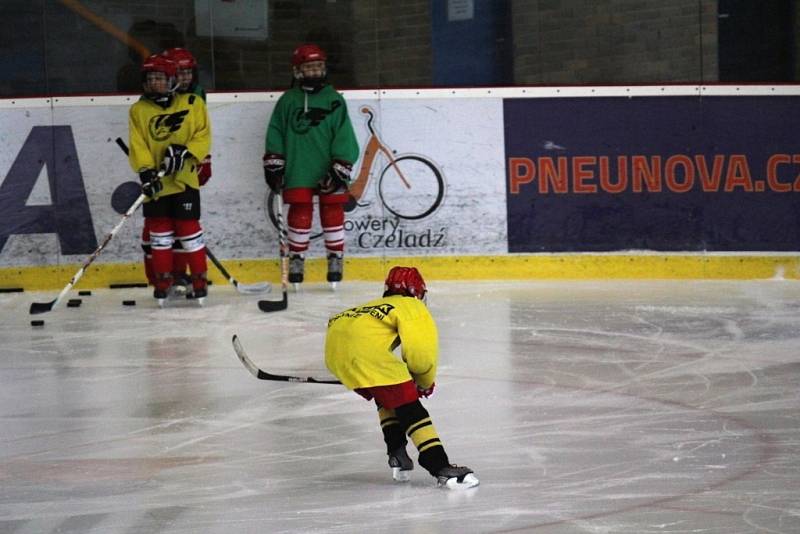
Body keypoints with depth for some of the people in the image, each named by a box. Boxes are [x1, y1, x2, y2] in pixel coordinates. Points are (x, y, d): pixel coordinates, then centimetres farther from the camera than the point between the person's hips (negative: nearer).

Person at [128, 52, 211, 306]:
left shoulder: (192, 103, 1)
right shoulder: (138, 111, 4)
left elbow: (203, 135, -3)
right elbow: (137, 145, -3)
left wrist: (185, 152, -19)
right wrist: (146, 172, -17)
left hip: (184, 179, -2)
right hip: (156, 182, 2)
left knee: (189, 229, -1)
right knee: (159, 233, 7)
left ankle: (199, 279, 9)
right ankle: (162, 281, 17)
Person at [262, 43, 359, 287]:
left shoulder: (334, 100, 0)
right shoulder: (288, 100, 4)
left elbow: (344, 137, -2)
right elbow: (275, 133, 8)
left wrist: (340, 168, -7)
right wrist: (273, 164, 3)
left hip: (327, 172, -1)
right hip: (297, 171, 1)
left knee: (332, 213, 4)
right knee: (300, 214, 4)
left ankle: (336, 258, 15)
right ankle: (296, 258, 15)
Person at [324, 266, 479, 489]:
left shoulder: (376, 305, 38)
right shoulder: (413, 308, 16)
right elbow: (420, 354, 4)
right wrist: (426, 383, 24)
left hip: (334, 349, 8)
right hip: (362, 349, -8)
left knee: (386, 396, 29)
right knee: (407, 402, -5)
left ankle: (397, 454, 23)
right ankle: (440, 467, -15)